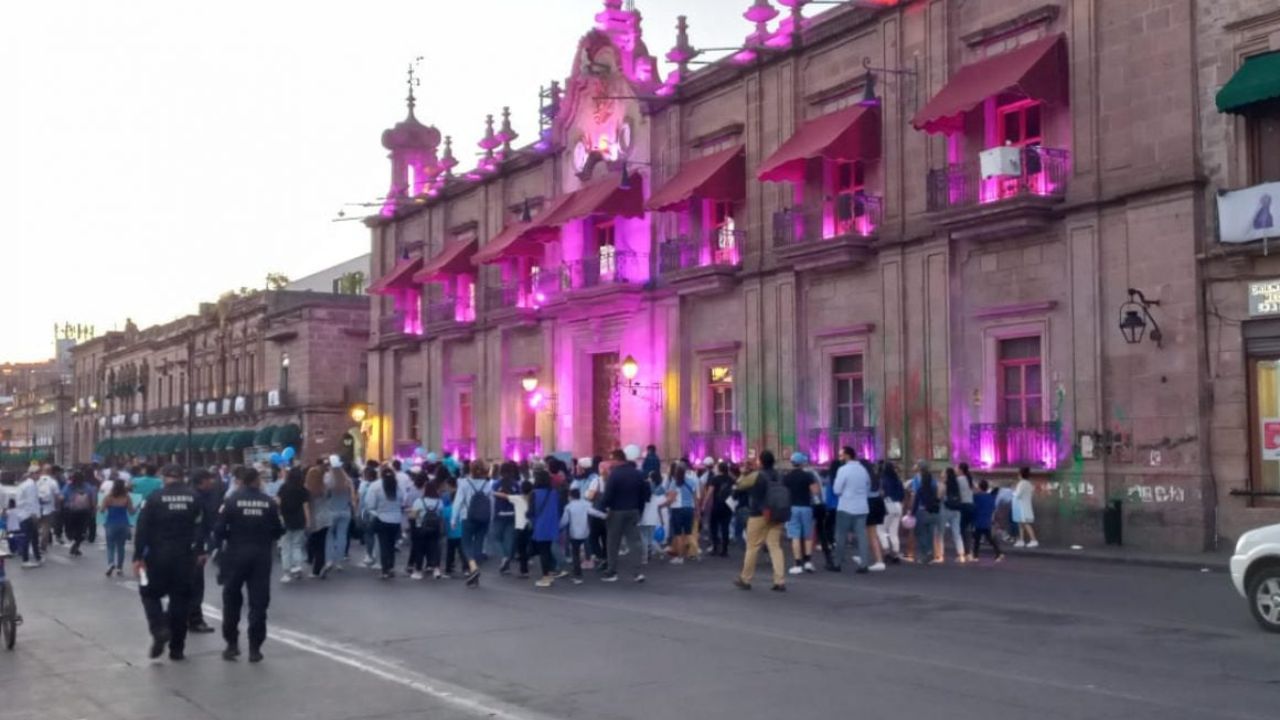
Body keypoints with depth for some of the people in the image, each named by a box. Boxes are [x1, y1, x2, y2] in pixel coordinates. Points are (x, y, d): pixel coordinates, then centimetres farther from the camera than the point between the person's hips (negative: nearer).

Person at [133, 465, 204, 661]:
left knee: (150, 592, 15)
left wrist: (138, 556, -6)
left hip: (158, 555, -2)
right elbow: (200, 527, 0)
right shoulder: (194, 497, 1)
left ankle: (159, 630, -9)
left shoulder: (155, 497, -6)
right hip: (185, 556, 2)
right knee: (180, 598, 9)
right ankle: (176, 648, 10)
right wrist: (200, 551, 7)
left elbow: (143, 529, -9)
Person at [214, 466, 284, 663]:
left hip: (236, 554, -1)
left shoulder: (232, 500, -6)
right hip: (261, 555, 1)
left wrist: (218, 544, 10)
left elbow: (219, 528, -9)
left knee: (231, 600, 14)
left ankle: (232, 644, 15)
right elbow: (278, 531, 1)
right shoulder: (269, 502, -1)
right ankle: (255, 648, 4)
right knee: (258, 603, 5)